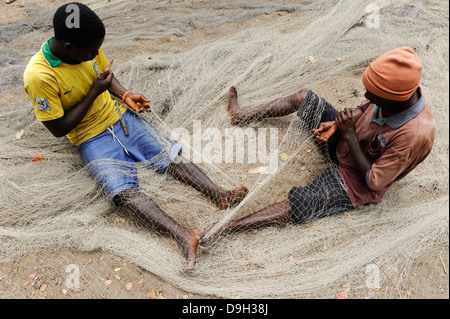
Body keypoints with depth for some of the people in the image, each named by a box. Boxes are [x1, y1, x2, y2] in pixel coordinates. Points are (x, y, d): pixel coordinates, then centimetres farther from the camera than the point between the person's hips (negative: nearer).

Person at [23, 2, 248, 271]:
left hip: (120, 116, 6)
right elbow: (59, 129, -16)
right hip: (91, 137, -5)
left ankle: (222, 196, -20)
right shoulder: (39, 76, -20)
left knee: (172, 157, -12)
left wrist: (125, 95, -3)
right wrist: (95, 92, -18)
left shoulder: (86, 48, -3)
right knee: (122, 191, -27)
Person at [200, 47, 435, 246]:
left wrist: (349, 134, -29)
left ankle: (226, 227, -16)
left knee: (298, 206, -23)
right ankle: (243, 116, 23)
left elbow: (374, 182, -30)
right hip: (343, 141, 7)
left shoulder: (415, 135, -37)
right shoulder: (397, 88, -17)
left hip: (354, 180, -7)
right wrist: (336, 124, -14)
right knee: (304, 98, 5)